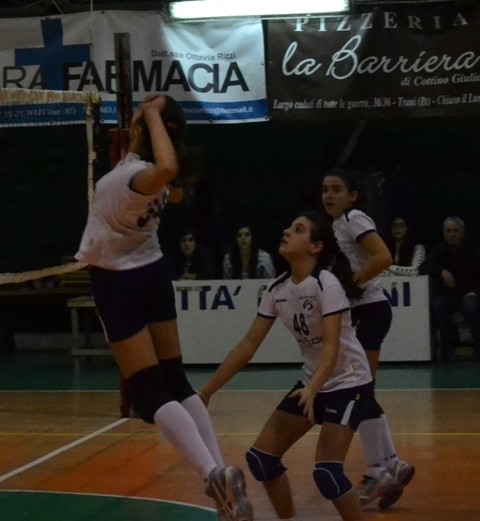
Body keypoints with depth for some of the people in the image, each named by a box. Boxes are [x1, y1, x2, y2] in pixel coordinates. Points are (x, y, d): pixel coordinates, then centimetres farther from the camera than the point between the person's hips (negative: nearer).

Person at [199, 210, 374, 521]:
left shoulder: (326, 284, -22)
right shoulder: (277, 290, -2)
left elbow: (332, 346, -31)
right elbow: (248, 346, 1)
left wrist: (312, 389, -48)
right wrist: (206, 391, -1)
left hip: (349, 383, -7)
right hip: (313, 383, 8)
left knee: (326, 472, -20)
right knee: (261, 456, 3)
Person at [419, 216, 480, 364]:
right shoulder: (439, 251, 1)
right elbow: (423, 268, -12)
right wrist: (442, 271, -28)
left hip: (465, 294, -1)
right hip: (444, 295, 1)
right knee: (437, 305, -34)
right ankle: (448, 343, -17)